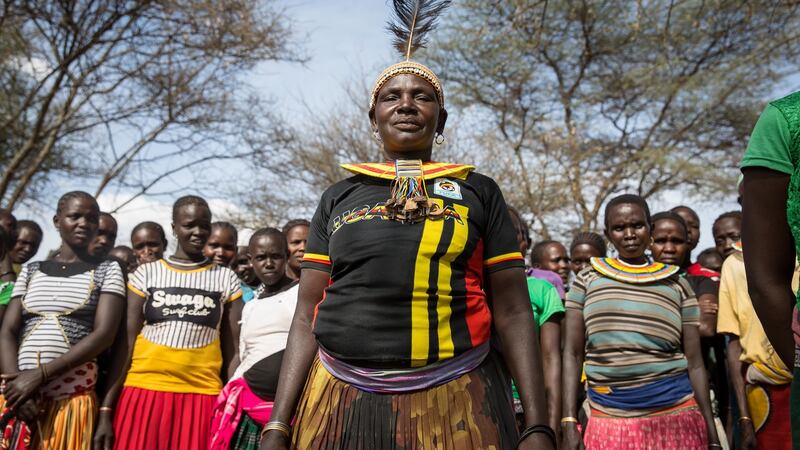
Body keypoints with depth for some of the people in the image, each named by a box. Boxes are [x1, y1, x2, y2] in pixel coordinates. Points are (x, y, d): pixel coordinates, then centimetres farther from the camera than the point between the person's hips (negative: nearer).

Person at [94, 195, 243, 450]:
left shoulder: (226, 279, 6)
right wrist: (106, 410, -3)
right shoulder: (147, 274, 6)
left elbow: (233, 352, 4)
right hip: (144, 393, 0)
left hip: (201, 397, 0)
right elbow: (125, 344, 3)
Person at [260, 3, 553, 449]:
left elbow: (513, 312, 3)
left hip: (455, 401, -1)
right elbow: (307, 317, 8)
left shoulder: (479, 192, 7)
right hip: (341, 398, 2)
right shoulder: (339, 197, 11)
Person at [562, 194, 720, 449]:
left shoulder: (677, 285, 8)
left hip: (674, 417, 1)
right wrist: (569, 423, -4)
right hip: (609, 421, 0)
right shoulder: (588, 280, 6)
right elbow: (573, 354, 3)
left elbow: (694, 363, 7)